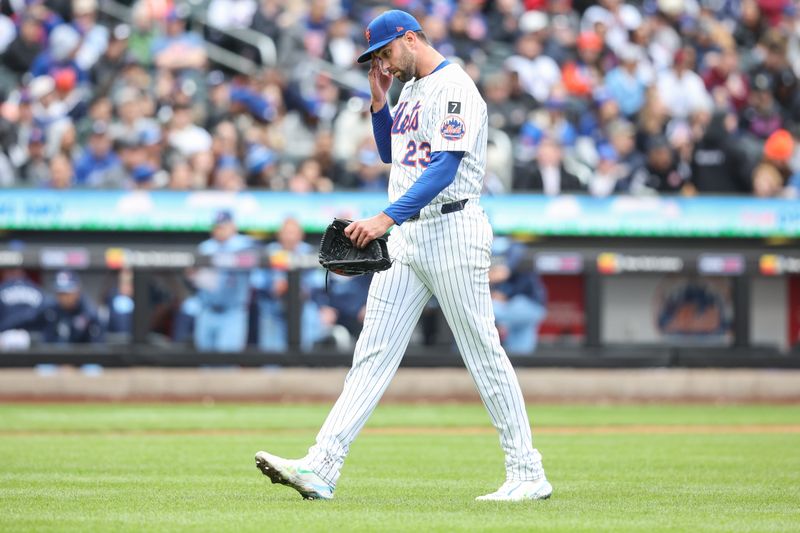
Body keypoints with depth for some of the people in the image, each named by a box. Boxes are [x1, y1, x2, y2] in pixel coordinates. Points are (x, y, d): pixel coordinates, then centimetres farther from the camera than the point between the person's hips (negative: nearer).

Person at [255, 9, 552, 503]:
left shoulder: (453, 88, -12)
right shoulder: (411, 91, 17)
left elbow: (445, 168, -23)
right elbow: (390, 153, 30)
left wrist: (387, 218, -31)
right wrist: (379, 103, 13)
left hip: (452, 230, -9)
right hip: (408, 236, 9)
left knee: (484, 354, -3)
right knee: (373, 353, 0)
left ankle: (529, 474, 5)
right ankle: (321, 469, -7)